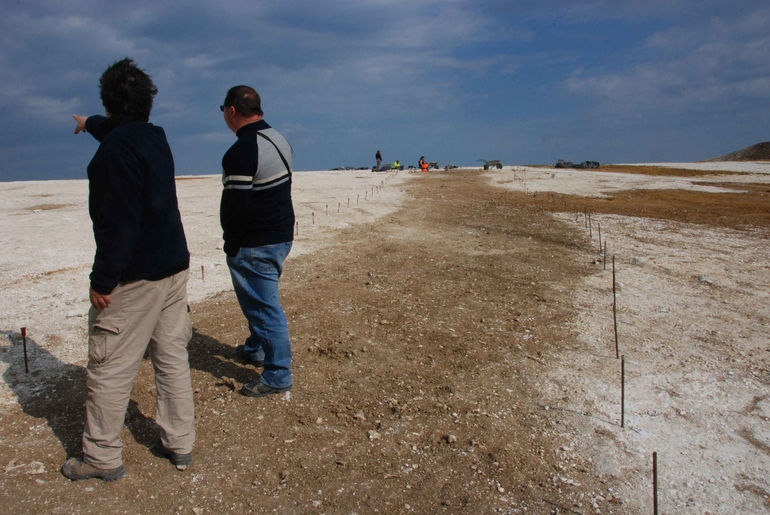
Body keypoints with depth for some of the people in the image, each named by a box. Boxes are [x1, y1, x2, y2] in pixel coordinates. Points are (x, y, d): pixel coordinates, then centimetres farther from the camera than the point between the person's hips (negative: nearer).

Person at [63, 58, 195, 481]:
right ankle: (179, 443, 24)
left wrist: (102, 281, -17)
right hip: (174, 267, 9)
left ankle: (101, 458, 17)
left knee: (109, 369, 4)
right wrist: (90, 124, 55)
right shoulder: (155, 136, 11)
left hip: (134, 276, -9)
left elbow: (118, 222, -21)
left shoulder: (115, 148, -16)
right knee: (172, 359, 14)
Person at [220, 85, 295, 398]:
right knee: (259, 300, 24)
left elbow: (235, 206, -22)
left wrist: (231, 244, -8)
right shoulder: (279, 140, 8)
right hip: (282, 234, 10)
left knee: (263, 305, -1)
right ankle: (255, 349, 41)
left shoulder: (241, 152, -21)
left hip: (255, 244, -10)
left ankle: (278, 375, 8)